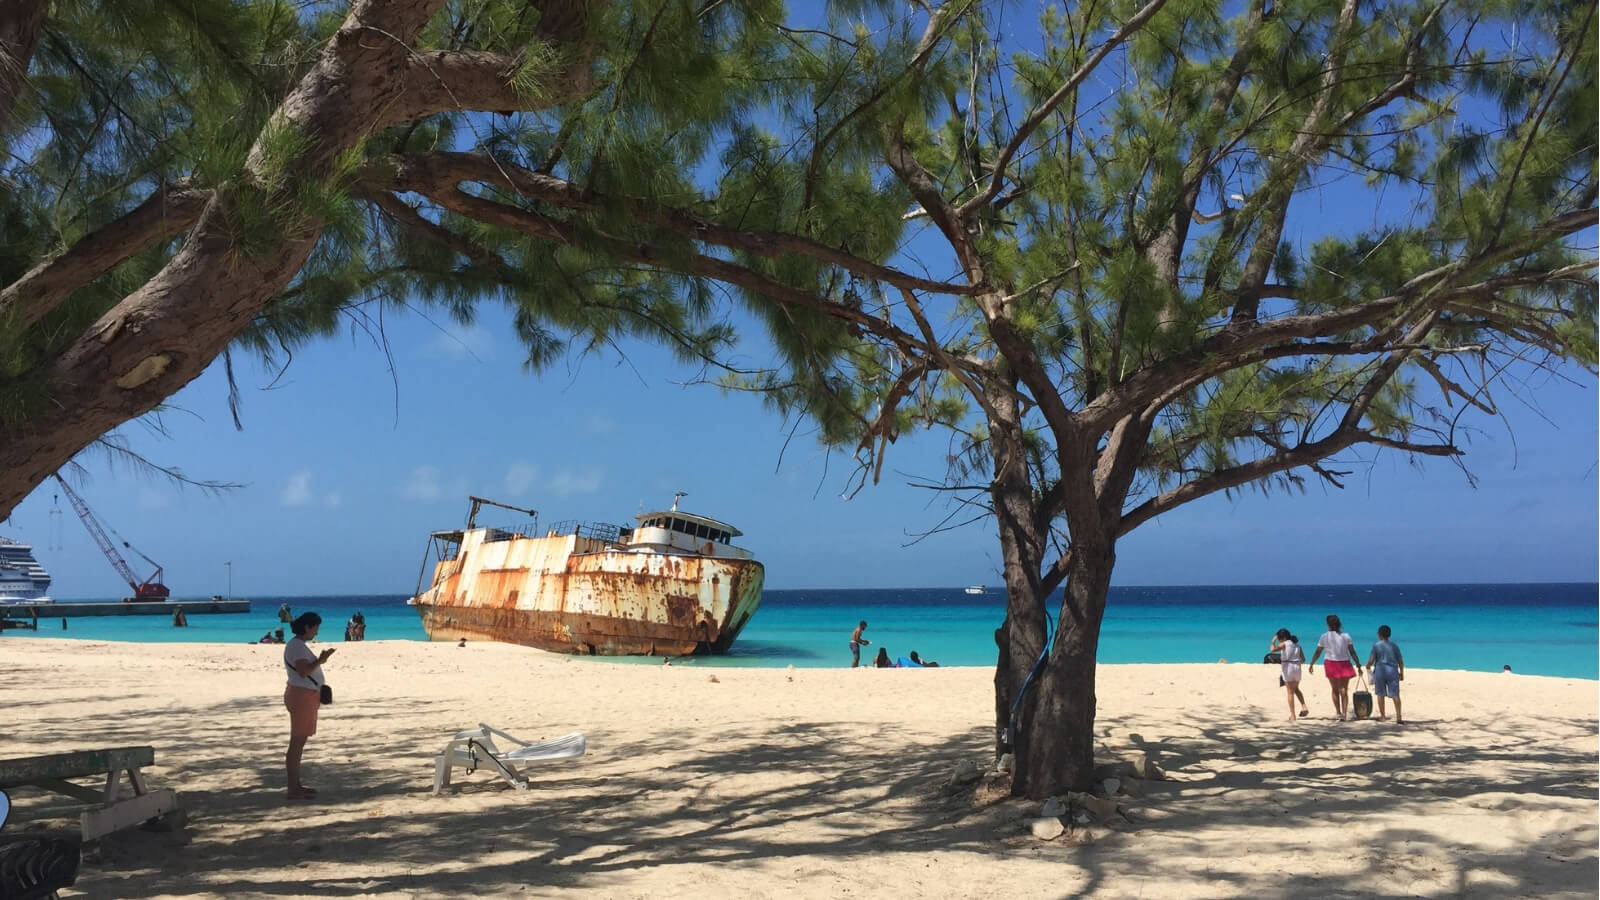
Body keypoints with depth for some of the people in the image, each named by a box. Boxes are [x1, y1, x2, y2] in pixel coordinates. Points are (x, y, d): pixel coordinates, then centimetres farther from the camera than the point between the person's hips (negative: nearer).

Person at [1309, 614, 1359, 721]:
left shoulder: (1324, 637, -1)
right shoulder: (1346, 636, 0)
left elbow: (1317, 652, 1)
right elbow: (1352, 652, -4)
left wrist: (1312, 664, 11)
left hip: (1331, 664, 0)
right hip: (1345, 664, 0)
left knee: (1335, 690, 15)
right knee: (1344, 690, 4)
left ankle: (1338, 712, 13)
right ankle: (1344, 713, -2)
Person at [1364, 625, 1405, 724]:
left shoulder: (1376, 646, -5)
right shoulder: (1394, 645, 4)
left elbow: (1371, 660, -8)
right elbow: (1400, 661, 6)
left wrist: (1368, 667, 13)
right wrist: (1402, 673, 17)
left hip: (1380, 671, -2)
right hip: (1393, 671, 2)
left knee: (1380, 694, 11)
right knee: (1395, 695, -1)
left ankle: (1382, 716, 17)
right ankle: (1398, 717, -10)